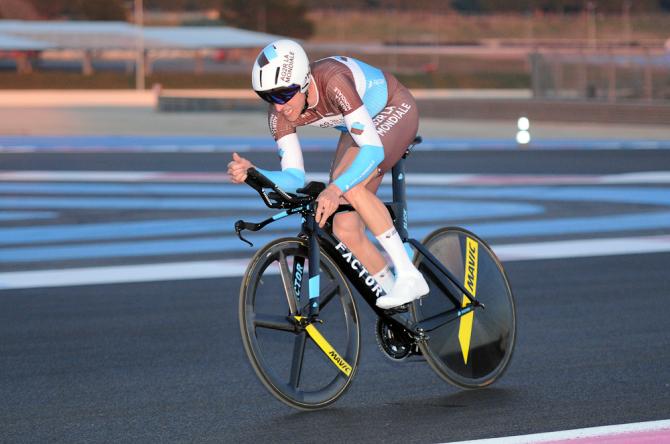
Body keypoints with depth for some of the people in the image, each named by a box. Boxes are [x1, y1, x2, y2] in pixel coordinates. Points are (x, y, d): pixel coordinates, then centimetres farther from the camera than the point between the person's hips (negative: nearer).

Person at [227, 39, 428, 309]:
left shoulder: (332, 82, -39)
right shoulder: (280, 113, -20)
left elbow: (373, 150, -43)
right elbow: (294, 178, -18)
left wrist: (336, 189, -57)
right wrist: (251, 173, -36)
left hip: (395, 110, -7)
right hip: (360, 125, 7)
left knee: (351, 187, -33)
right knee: (345, 231, -7)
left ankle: (409, 276, -25)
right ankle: (397, 307, 10)